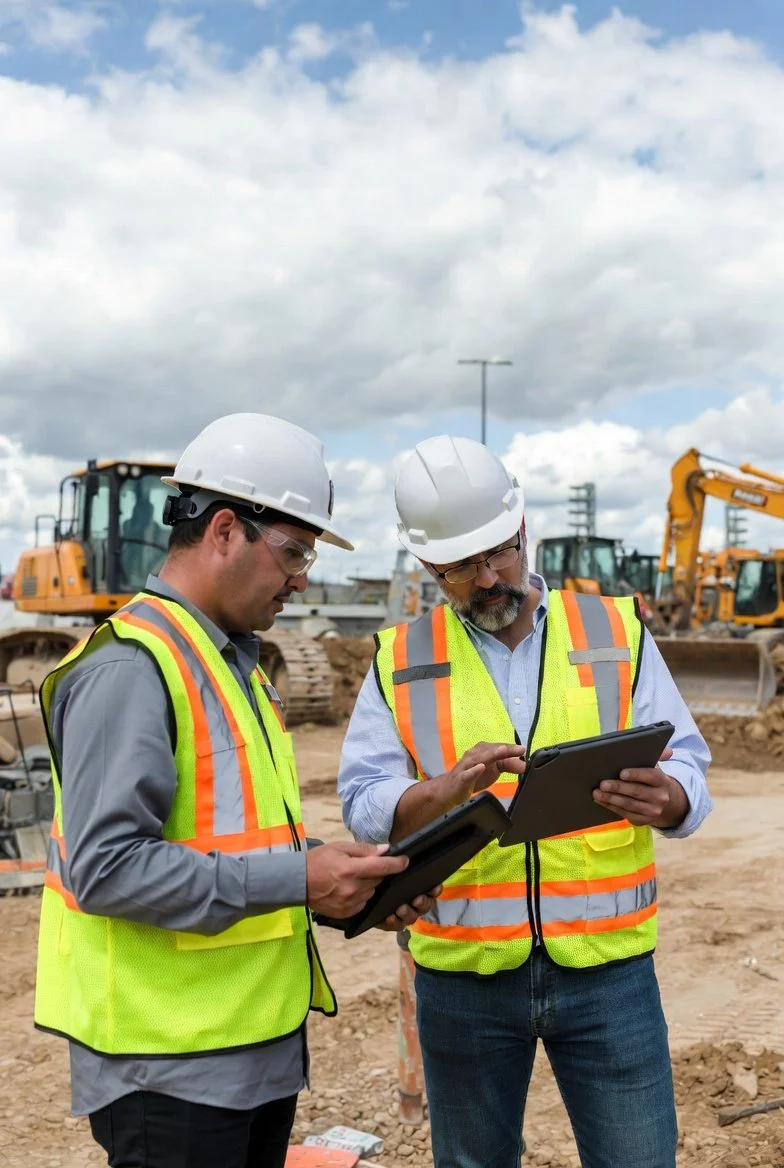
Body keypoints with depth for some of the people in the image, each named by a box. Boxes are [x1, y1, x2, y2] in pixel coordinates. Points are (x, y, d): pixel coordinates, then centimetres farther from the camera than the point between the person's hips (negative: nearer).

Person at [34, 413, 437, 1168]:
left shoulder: (235, 660, 13)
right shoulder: (128, 668, -18)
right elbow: (106, 867, -25)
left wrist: (349, 887, 3)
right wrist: (296, 879, -24)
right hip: (169, 1064, -9)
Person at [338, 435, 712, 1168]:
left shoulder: (616, 631, 2)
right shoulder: (400, 660, 1)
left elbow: (688, 772, 0)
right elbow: (363, 801, -5)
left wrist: (662, 798, -23)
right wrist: (447, 788, -25)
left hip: (607, 968, 0)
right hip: (462, 976, 1)